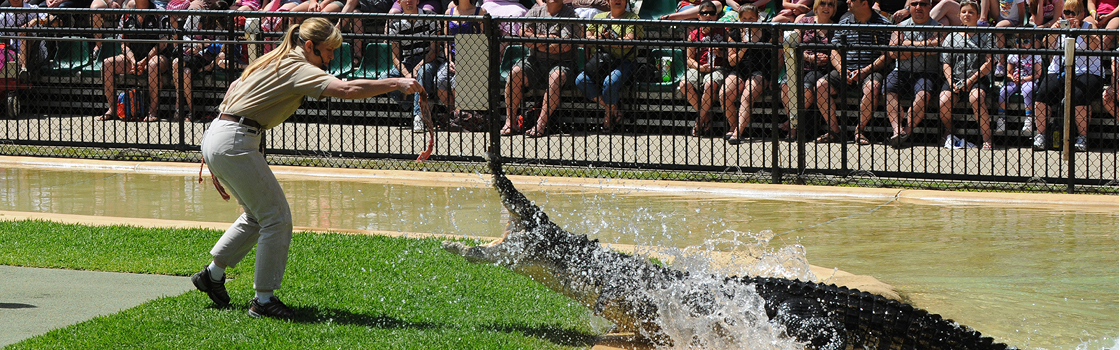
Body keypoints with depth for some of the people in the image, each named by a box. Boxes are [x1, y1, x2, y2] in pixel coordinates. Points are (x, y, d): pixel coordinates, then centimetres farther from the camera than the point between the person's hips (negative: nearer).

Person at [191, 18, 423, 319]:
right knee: (277, 217, -4)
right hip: (234, 144, -10)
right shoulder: (296, 68, -12)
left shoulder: (274, 62, 18)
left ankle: (212, 274, 29)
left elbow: (235, 88, 27)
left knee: (257, 215, 22)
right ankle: (263, 300, 0)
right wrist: (395, 84, -21)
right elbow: (346, 90, -26)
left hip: (215, 138, 10)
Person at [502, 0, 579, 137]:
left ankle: (541, 124, -36)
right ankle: (509, 122, -22)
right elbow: (523, 35, -1)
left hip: (562, 63, -3)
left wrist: (538, 44, -5)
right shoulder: (535, 11, 12)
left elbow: (565, 46, -12)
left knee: (556, 76, -35)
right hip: (535, 61, 3)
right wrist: (549, 38, -9)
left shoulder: (570, 14, 0)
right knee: (515, 72, -24)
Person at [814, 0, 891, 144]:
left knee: (872, 87, -38)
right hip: (846, 70, 4)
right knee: (820, 85, -21)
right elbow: (835, 51, 13)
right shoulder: (844, 23, 13)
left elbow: (887, 56, -5)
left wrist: (865, 71, -17)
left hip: (871, 71, -4)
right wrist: (842, 70, -8)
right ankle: (834, 130, -12)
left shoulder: (883, 24, 0)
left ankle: (860, 130, -21)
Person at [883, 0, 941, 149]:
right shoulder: (901, 27, 16)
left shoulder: (937, 27, 9)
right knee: (888, 89, -27)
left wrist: (909, 45, -5)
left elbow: (935, 46, -12)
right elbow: (892, 52, 1)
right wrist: (921, 49, -3)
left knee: (923, 93, -33)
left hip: (927, 73, -2)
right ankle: (897, 129, -37)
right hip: (902, 72, 2)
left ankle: (906, 130, -34)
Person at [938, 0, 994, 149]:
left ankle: (987, 140, -27)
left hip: (977, 78, -2)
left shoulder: (986, 36, 8)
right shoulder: (951, 37, 14)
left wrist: (972, 79, -12)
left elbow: (989, 63, 0)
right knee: (944, 103, -26)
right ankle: (948, 133, 5)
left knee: (976, 98, -36)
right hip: (954, 78, 2)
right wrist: (951, 83, -9)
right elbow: (946, 64, 9)